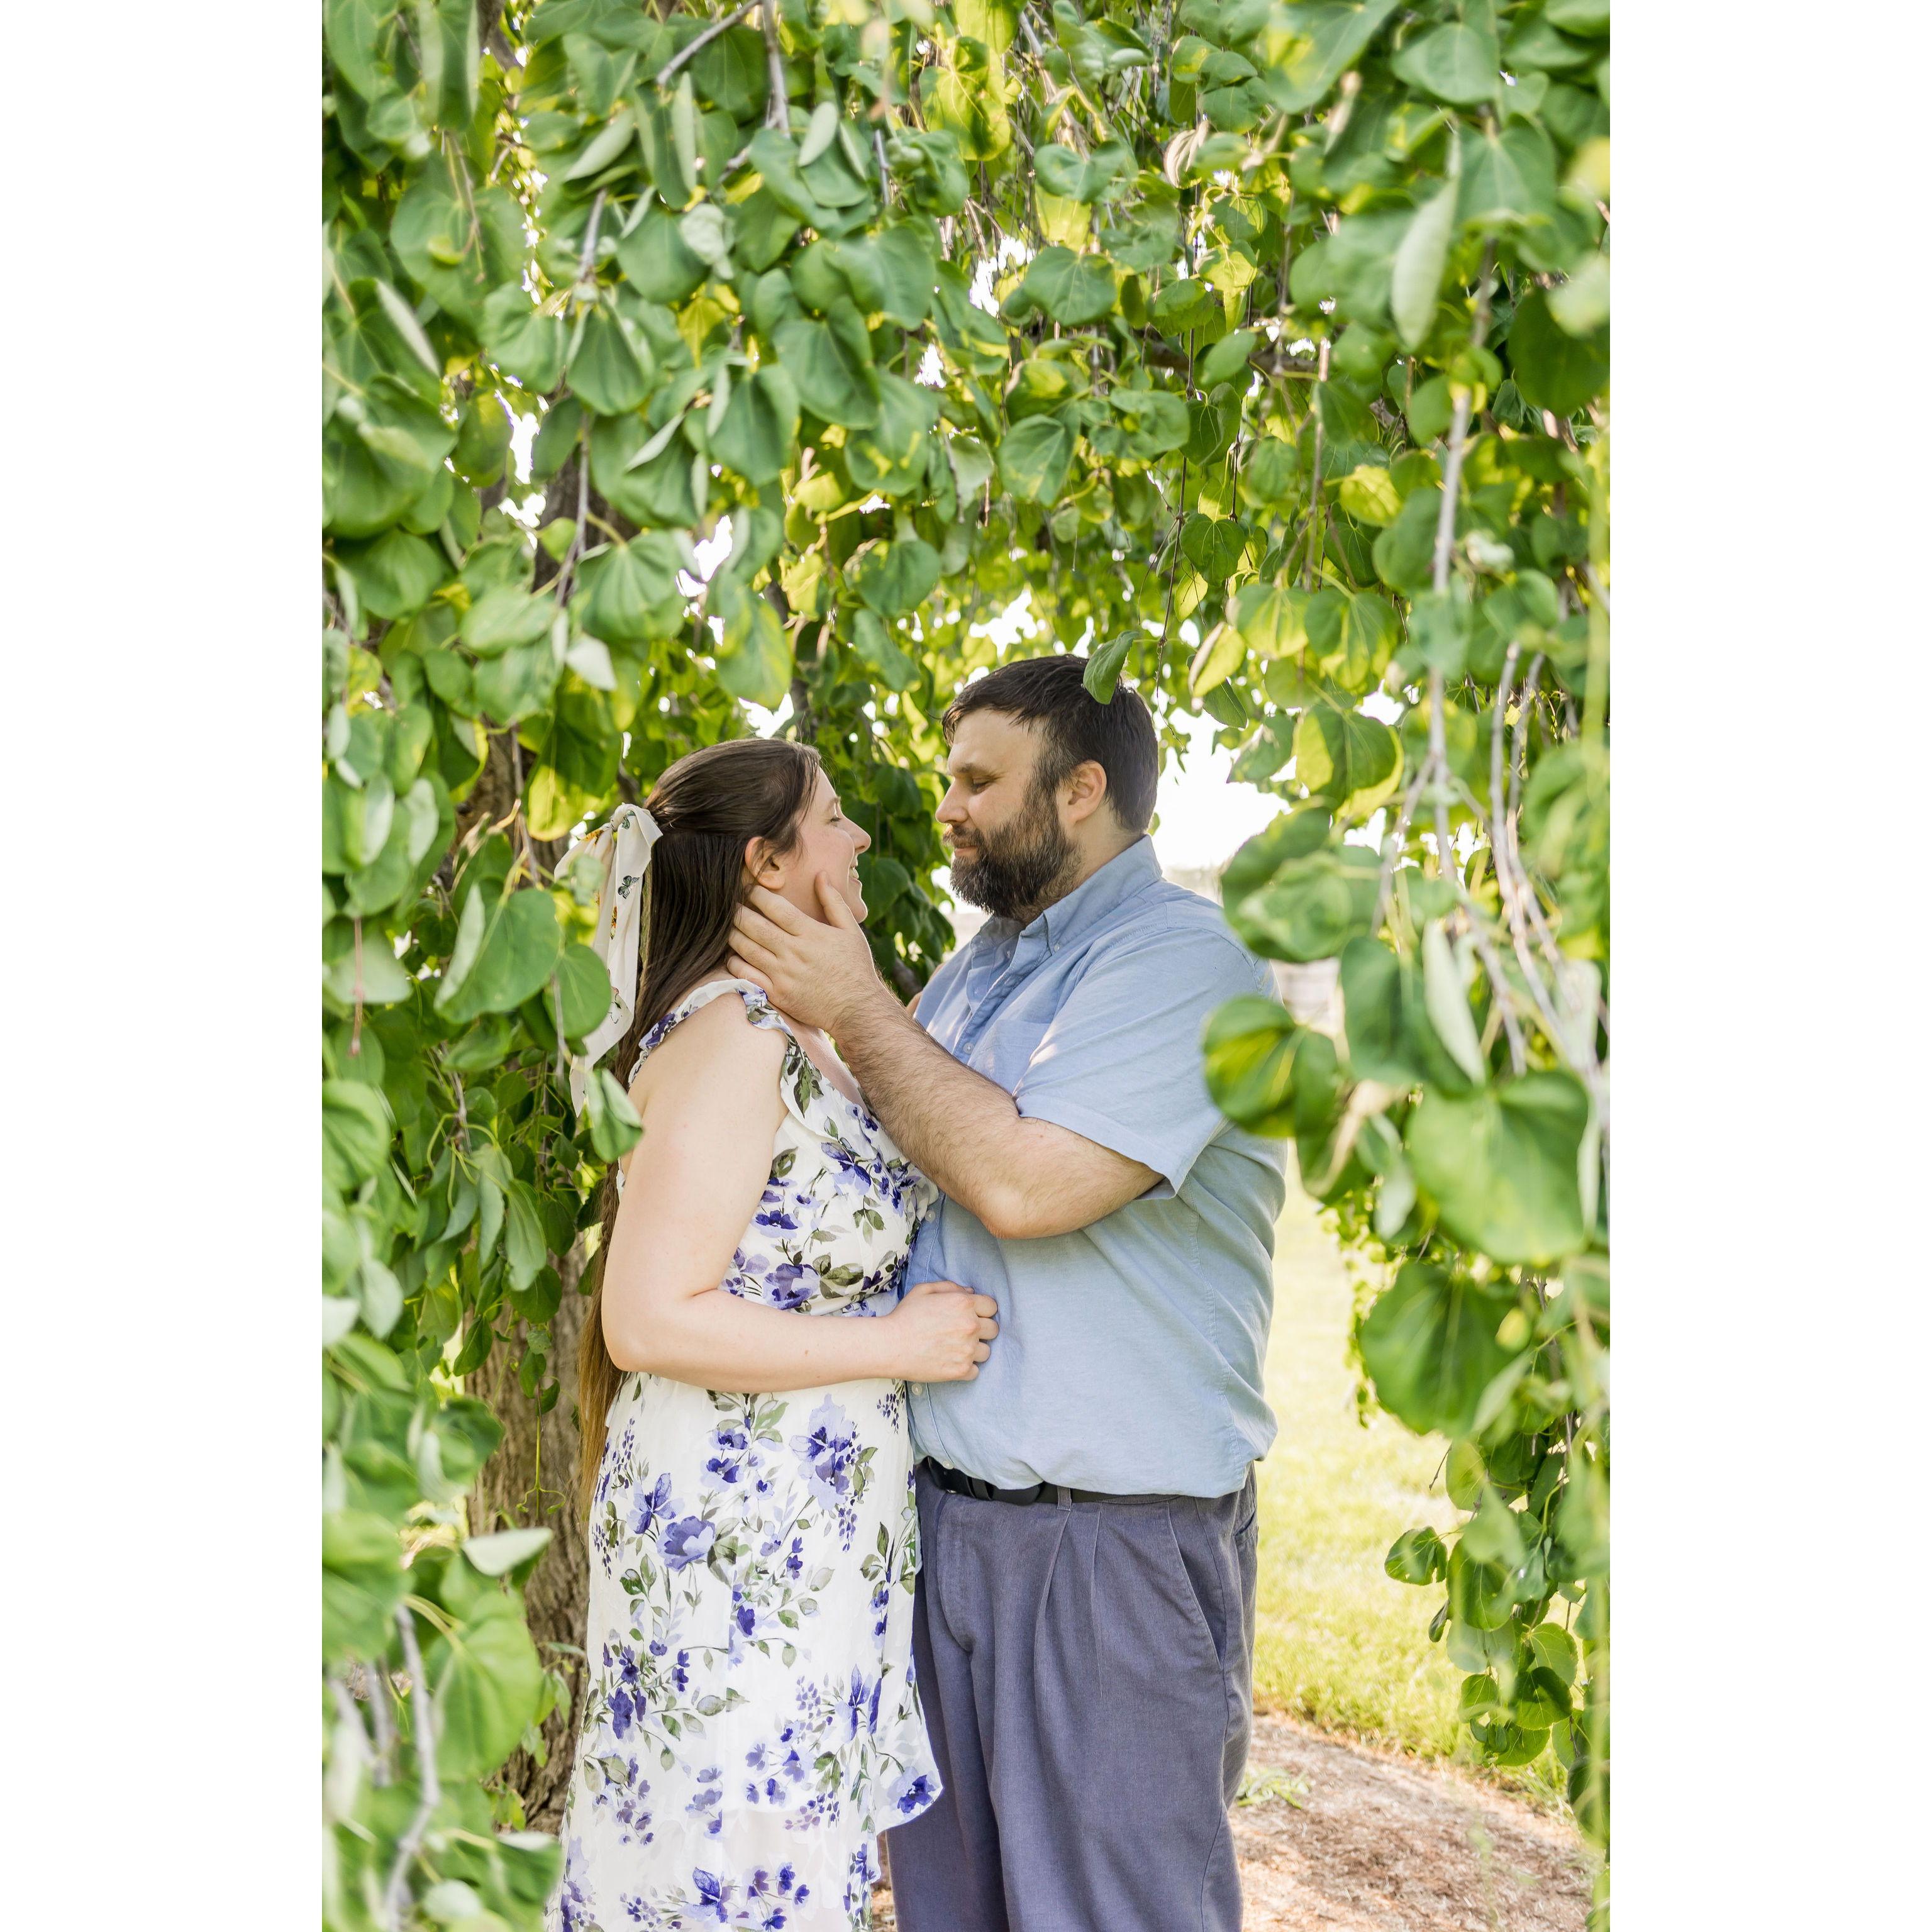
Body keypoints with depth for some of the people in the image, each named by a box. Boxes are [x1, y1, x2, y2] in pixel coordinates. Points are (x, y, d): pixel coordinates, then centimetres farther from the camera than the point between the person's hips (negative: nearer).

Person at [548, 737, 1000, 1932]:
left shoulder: (803, 1036, 10)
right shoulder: (729, 1040, -19)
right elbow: (649, 1318, -23)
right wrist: (900, 1344, -18)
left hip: (827, 1516, 9)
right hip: (736, 1530, -9)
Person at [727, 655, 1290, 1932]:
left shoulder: (1181, 960, -14)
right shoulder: (979, 965, 13)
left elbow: (1022, 1181, -25)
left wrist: (857, 1009, -14)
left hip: (1112, 1539, -8)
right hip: (943, 1512, 8)